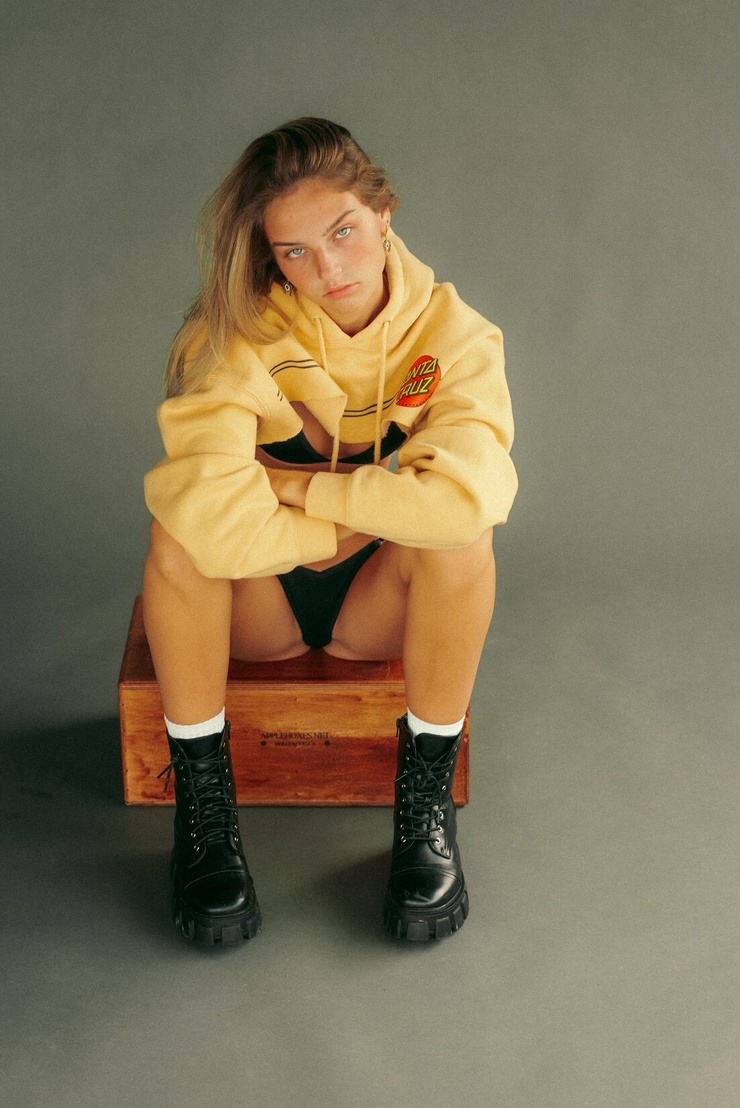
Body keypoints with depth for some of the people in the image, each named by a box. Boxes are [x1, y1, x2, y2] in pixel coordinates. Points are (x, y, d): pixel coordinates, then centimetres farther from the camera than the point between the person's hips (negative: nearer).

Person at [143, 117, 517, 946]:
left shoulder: (449, 331, -16)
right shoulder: (239, 335, -20)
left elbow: (467, 495, -37)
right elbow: (213, 515, -38)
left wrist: (299, 485, -27)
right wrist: (355, 524, -24)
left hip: (383, 604, 1)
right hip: (256, 603, 0)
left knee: (461, 534, -31)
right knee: (181, 529, -32)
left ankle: (426, 798, -16)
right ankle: (201, 798, -16)